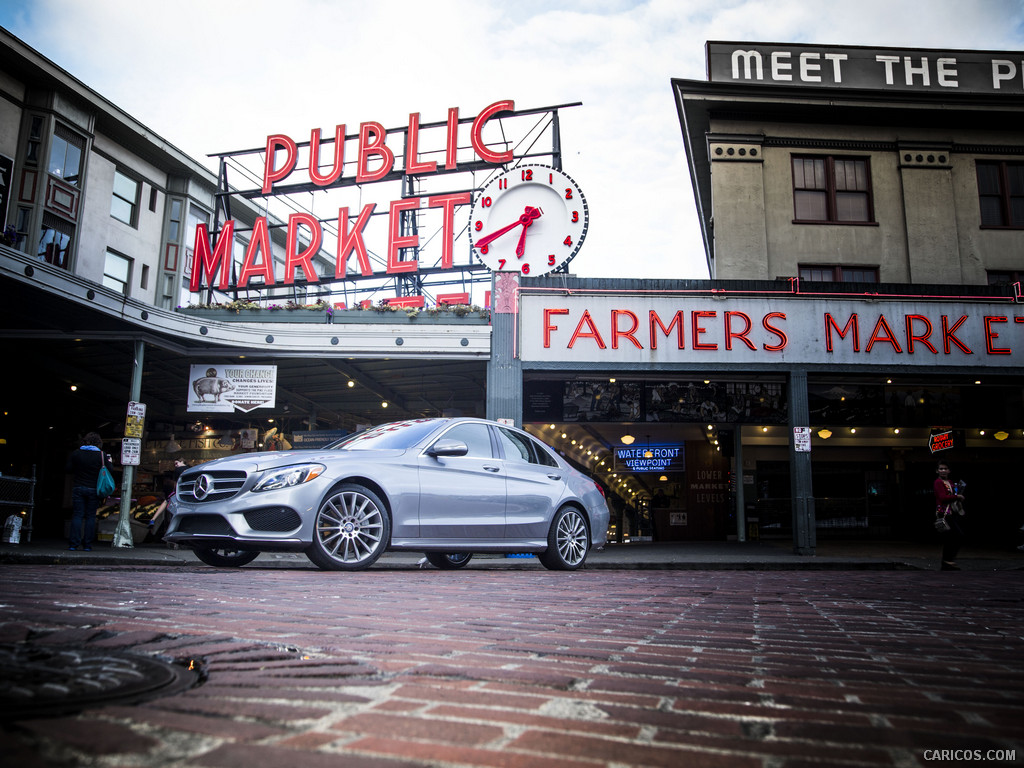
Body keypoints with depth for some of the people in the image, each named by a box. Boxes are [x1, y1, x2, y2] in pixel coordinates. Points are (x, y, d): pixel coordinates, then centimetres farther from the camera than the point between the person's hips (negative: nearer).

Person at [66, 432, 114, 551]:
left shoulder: (76, 453, 1)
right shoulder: (102, 455, -5)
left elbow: (68, 469, 3)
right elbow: (109, 471, -1)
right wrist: (110, 463, 19)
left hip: (78, 488, 1)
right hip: (94, 489, -1)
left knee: (77, 515, 4)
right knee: (91, 516, 5)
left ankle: (74, 543, -1)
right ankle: (88, 544, 5)